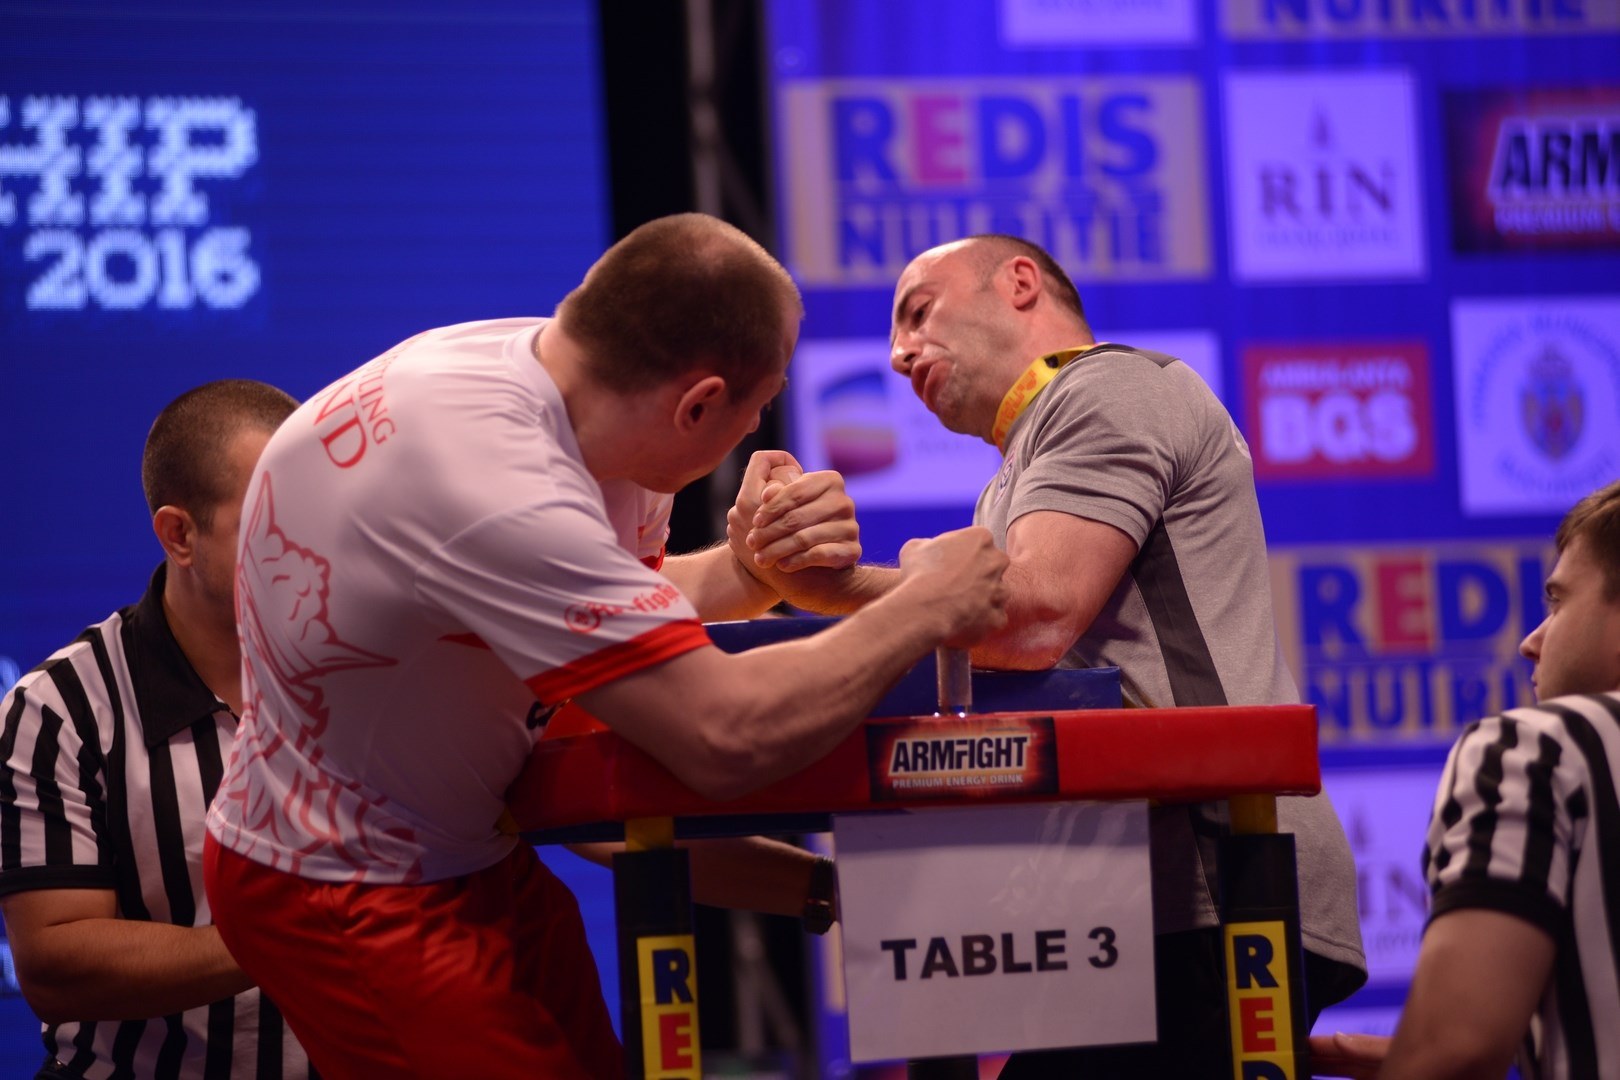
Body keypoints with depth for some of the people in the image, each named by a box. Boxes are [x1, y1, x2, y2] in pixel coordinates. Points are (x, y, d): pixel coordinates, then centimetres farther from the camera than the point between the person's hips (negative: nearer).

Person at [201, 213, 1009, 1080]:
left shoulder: (527, 357, -7)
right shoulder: (497, 485, -33)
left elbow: (624, 598, 13)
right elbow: (725, 739, -33)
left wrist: (760, 570, -6)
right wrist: (925, 608, -20)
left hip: (478, 861, 9)